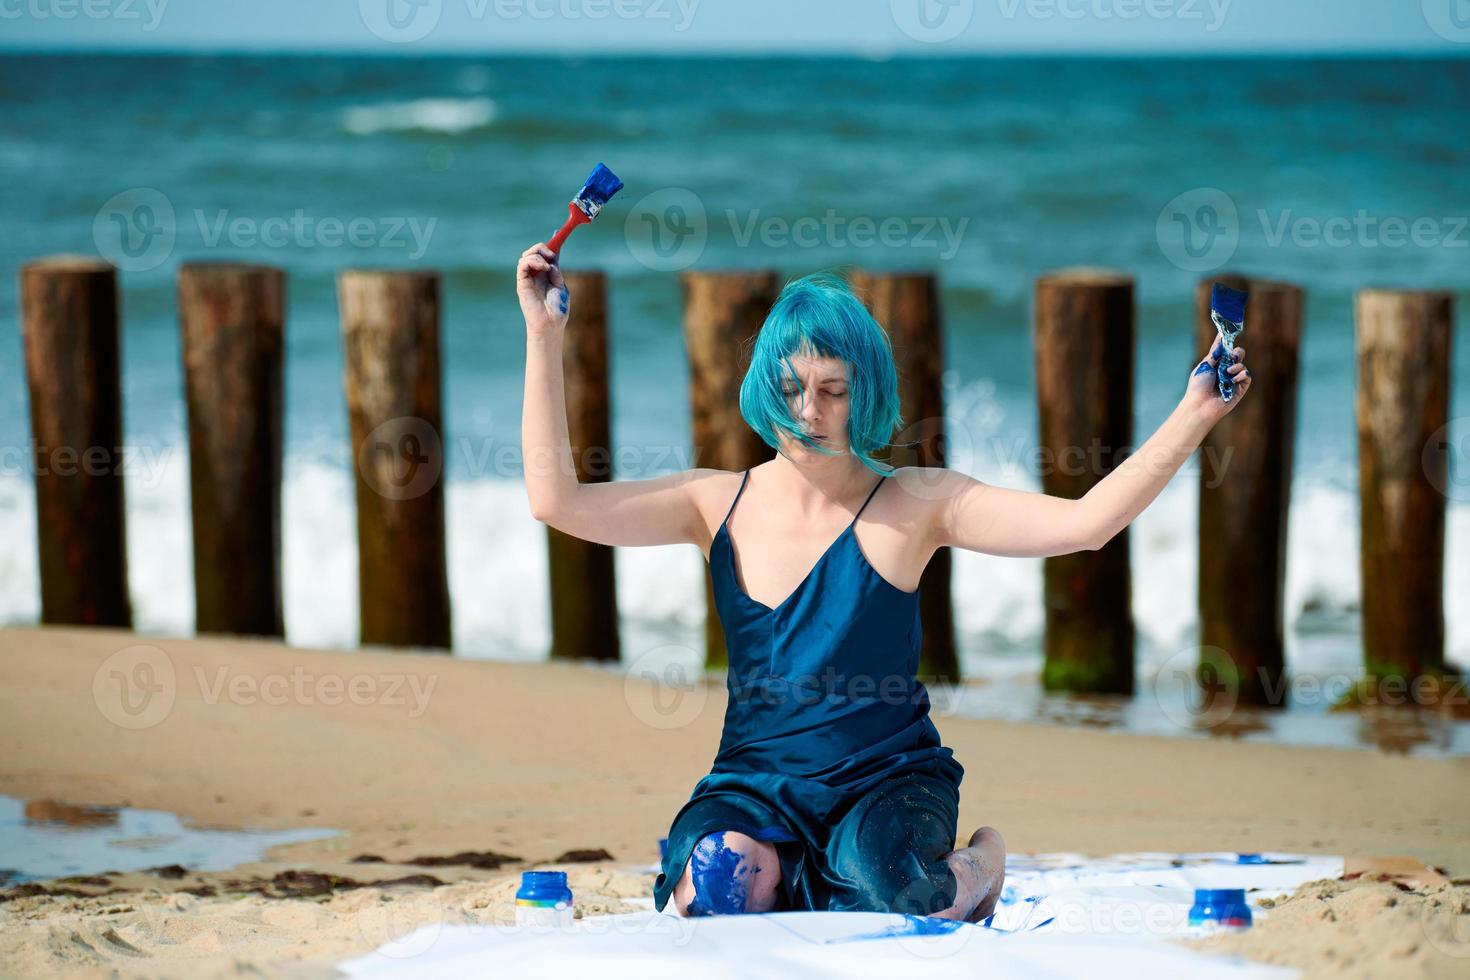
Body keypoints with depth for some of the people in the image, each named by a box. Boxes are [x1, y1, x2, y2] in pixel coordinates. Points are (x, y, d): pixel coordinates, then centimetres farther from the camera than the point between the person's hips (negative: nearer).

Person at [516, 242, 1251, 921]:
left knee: (891, 882, -35)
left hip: (885, 780, -1)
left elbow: (1084, 523, -11)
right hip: (757, 781, 1)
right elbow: (558, 501, -4)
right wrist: (545, 336, -6)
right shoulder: (722, 504, 3)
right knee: (720, 874, -33)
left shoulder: (912, 505, -3)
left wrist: (1194, 415, -20)